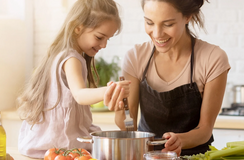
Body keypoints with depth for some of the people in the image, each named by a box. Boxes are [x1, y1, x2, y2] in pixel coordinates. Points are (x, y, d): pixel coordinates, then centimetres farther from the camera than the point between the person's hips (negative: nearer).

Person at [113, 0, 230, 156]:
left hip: (194, 154, 0)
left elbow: (205, 127, -7)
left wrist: (180, 140, -26)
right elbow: (129, 126, -4)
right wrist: (122, 112, -25)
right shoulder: (136, 57, -5)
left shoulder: (213, 59, -11)